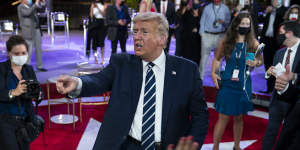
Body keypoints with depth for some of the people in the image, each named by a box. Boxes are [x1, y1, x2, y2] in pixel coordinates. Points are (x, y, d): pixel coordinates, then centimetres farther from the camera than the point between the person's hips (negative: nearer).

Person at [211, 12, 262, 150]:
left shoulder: (253, 43, 0)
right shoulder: (226, 41, -2)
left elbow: (261, 60, 9)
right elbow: (217, 59, 7)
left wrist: (255, 63, -13)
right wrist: (213, 73, -7)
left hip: (243, 84, 1)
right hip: (227, 83, -1)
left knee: (238, 117, 13)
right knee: (223, 117, 1)